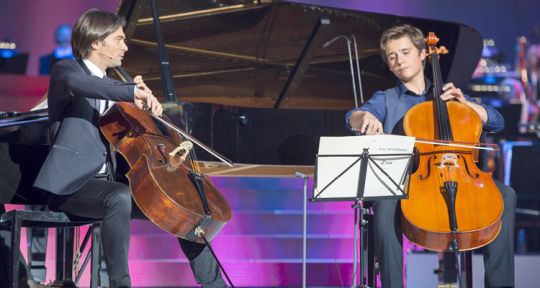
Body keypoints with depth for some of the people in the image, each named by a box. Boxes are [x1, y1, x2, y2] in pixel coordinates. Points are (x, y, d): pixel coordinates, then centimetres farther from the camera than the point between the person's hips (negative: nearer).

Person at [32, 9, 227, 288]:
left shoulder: (109, 84, 22)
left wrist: (139, 101, 9)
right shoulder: (66, 70, -3)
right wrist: (132, 91, -40)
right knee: (120, 197, -39)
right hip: (72, 184, -8)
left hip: (107, 180, 8)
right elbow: (77, 84, -30)